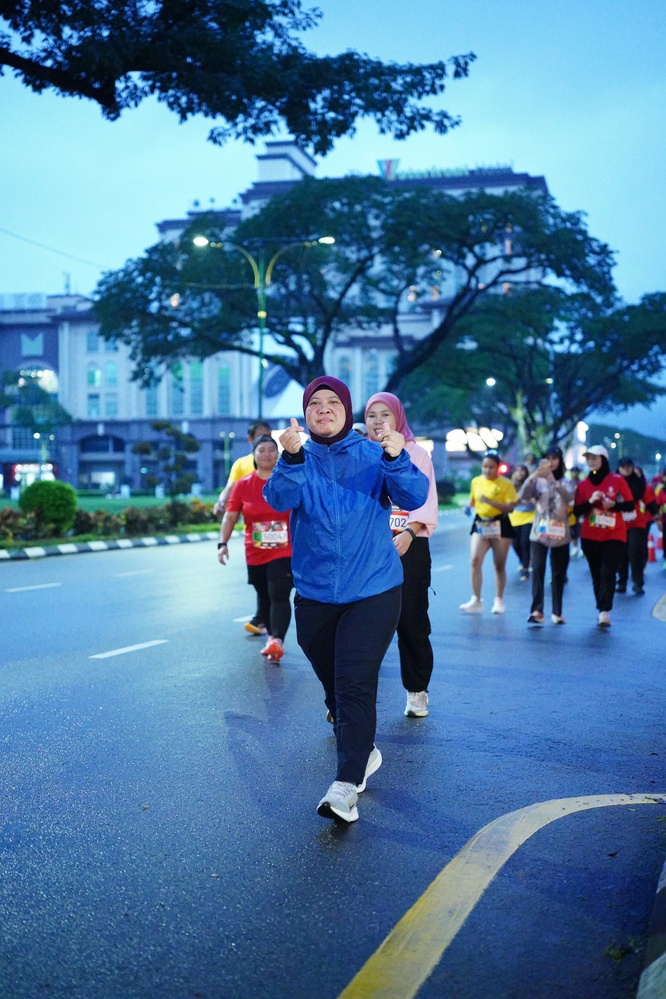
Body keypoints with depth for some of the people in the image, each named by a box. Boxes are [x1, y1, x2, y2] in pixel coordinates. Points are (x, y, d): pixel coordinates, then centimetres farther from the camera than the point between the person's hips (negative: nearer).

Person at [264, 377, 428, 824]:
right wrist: (291, 457, -36)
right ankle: (365, 752, 39)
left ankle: (347, 786, -15)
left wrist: (396, 459, -33)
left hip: (373, 591, -3)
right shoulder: (298, 458, 2)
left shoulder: (373, 454, -2)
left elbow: (415, 498, -15)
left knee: (354, 685, -14)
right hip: (314, 596, 3)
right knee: (334, 686, 16)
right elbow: (279, 498, -17)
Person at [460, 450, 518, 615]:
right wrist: (468, 506, -1)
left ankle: (499, 600, 21)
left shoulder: (505, 484, -9)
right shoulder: (476, 481, 4)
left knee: (499, 564, 7)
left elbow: (510, 507, -15)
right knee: (475, 560, -12)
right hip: (480, 524, 3)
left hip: (500, 525, -3)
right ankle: (476, 601, -9)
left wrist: (490, 501, -25)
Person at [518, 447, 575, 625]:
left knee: (559, 573, 4)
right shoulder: (537, 481, 5)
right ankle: (536, 610, -21)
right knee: (537, 569, -15)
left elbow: (569, 498, -16)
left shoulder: (566, 482, 6)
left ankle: (557, 612, 13)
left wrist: (553, 481, -30)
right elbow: (522, 497, -12)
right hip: (539, 532, -1)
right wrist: (532, 476, -27)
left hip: (560, 534, 1)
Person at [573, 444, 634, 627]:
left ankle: (605, 612, -17)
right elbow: (577, 511, 2)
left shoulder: (617, 480, -2)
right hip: (590, 536, 3)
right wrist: (590, 501, -16)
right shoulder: (583, 484, 4)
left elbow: (630, 505, -1)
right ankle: (602, 611, 12)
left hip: (614, 535, -3)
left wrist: (613, 504, -19)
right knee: (596, 574, 5)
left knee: (608, 573, -13)